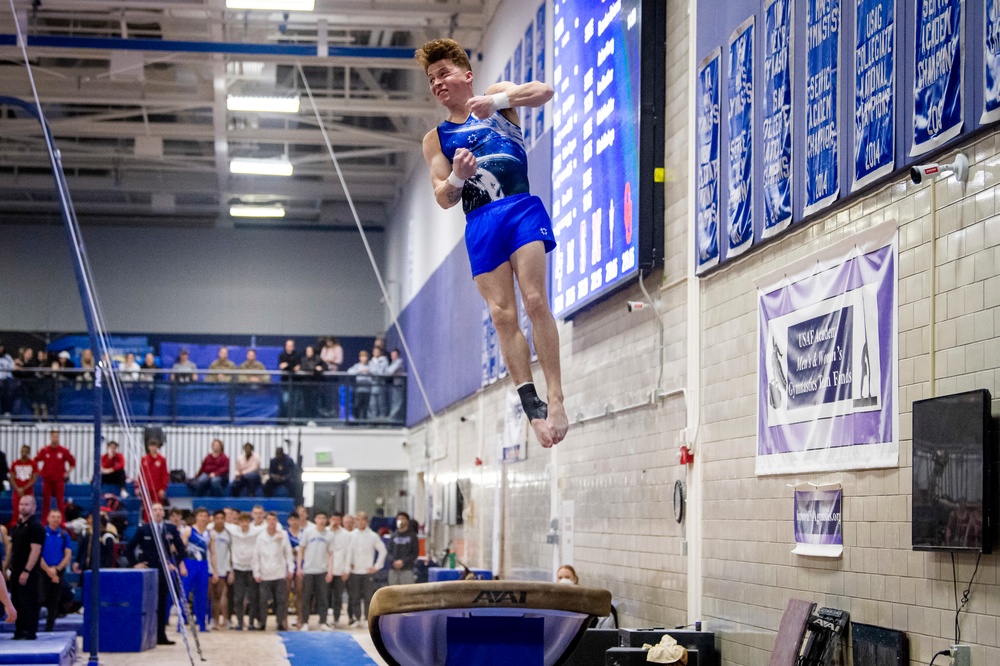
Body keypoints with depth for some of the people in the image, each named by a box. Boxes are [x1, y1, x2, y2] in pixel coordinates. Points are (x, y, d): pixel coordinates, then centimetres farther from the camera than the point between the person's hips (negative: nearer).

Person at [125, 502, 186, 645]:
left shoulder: (171, 529, 6)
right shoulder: (143, 529, 0)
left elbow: (180, 548, 11)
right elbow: (129, 548, 5)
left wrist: (177, 563, 2)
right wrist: (135, 564, -2)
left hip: (164, 570, 2)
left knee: (162, 604, 3)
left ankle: (161, 636, 5)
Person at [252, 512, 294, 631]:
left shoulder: (283, 536, 2)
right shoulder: (260, 537, 1)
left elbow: (288, 553, 5)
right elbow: (256, 556, 3)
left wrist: (290, 568, -1)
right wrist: (256, 573, -1)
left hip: (280, 574, 0)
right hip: (265, 575, 0)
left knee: (281, 599, 0)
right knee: (263, 600, 0)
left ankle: (281, 623, 6)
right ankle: (262, 622, 10)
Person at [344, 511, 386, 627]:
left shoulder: (373, 536, 1)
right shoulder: (352, 535, 3)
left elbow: (382, 551, 4)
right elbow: (348, 551, 1)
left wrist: (376, 566, 0)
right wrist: (348, 567, -6)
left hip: (368, 571, -1)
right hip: (354, 572, 2)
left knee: (368, 596, -3)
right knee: (355, 597, 4)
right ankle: (356, 618, 12)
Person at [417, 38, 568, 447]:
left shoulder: (497, 94, 13)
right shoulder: (436, 139, 18)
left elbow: (543, 91, -5)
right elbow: (443, 199, 13)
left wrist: (496, 101, -19)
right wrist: (457, 176, -10)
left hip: (521, 208, -3)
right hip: (480, 224, 3)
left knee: (534, 301, -17)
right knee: (502, 315, -7)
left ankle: (555, 398, -18)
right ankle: (532, 406, -7)